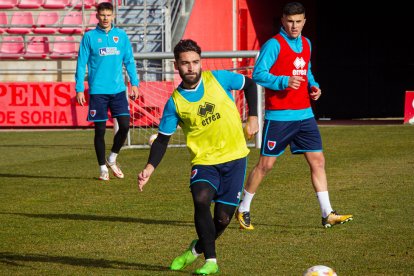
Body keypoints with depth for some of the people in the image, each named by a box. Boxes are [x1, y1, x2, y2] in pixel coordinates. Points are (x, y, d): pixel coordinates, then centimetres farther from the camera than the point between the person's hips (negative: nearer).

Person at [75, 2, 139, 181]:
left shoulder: (121, 35, 7)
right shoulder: (89, 37, 0)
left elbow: (129, 61, 12)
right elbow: (81, 63, 0)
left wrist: (134, 83, 6)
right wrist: (79, 89, -5)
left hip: (118, 89, 2)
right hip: (98, 91, -2)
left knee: (125, 126, -4)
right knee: (100, 130, 2)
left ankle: (112, 159, 18)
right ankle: (103, 168, 14)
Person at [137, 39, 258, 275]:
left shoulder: (218, 79, -7)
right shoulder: (175, 102, -6)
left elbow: (249, 85, 10)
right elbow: (162, 139, 1)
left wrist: (253, 118, 2)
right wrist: (149, 168, -13)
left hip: (234, 157, 0)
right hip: (204, 160, 0)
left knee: (223, 218, -3)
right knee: (201, 199, -28)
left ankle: (198, 248, 30)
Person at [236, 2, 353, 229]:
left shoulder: (306, 44, 13)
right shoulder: (274, 45, -9)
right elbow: (258, 74, -15)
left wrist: (313, 86, 7)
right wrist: (284, 82, -26)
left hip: (304, 114, 6)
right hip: (279, 116, -6)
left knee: (317, 161, 0)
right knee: (266, 163, 0)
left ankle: (327, 214, 2)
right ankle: (243, 210, 15)